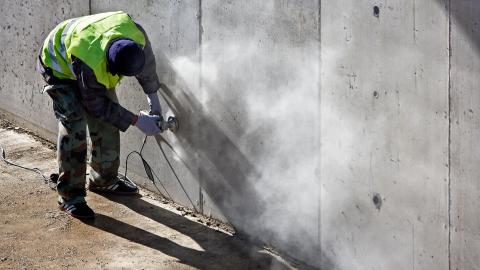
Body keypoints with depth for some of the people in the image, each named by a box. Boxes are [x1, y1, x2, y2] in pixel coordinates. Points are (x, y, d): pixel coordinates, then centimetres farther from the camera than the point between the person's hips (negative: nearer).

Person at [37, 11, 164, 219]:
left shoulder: (135, 34, -33)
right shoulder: (89, 63, -45)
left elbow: (147, 62, -8)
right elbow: (98, 106, -28)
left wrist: (153, 98, 2)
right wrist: (137, 121, -24)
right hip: (60, 66, -6)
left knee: (106, 125, 5)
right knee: (74, 127, -19)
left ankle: (103, 180, 24)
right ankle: (69, 196, -14)